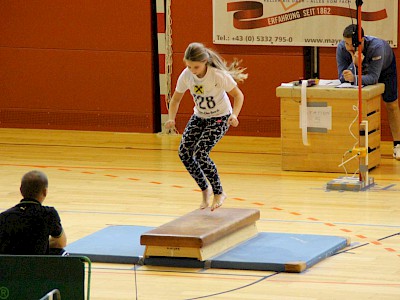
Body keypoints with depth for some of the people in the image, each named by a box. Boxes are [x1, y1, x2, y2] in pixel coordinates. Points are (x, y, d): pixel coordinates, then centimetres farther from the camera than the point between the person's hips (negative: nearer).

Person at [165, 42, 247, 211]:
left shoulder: (219, 75, -28)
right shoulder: (186, 76, -16)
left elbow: (238, 95, -17)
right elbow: (176, 99, -2)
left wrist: (234, 115, -34)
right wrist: (171, 119, -19)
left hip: (220, 117, -5)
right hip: (199, 116, 5)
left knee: (200, 153, -22)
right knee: (184, 152, -10)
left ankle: (219, 193, -4)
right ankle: (205, 189, 11)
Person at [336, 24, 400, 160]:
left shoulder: (376, 47, -46)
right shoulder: (341, 48, -36)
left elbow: (373, 77, -47)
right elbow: (342, 77, -37)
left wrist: (354, 78, -65)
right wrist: (354, 63, -54)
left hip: (385, 67, -3)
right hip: (362, 69, 3)